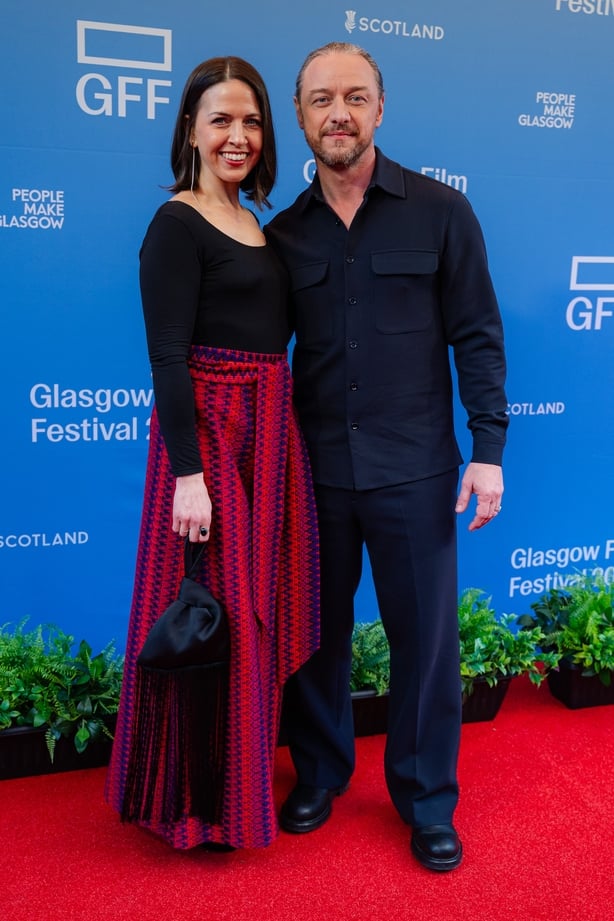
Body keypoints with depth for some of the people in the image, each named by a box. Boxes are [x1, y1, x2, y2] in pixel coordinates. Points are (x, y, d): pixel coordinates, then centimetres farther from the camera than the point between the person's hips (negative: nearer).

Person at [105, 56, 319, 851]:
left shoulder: (257, 227, 15)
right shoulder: (177, 225, -8)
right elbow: (168, 358, -15)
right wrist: (188, 472, -21)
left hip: (268, 433, 8)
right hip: (209, 433, -8)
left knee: (257, 611, 15)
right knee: (211, 616, 0)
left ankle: (246, 775, 34)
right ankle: (198, 804, 20)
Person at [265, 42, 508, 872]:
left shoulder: (441, 212, -1)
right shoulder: (283, 234, 6)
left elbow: (477, 336, -1)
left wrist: (489, 448, -7)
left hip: (414, 469, -2)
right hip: (314, 469, 3)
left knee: (425, 635, 7)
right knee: (317, 631, 13)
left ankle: (428, 802, 28)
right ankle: (320, 774, 36)